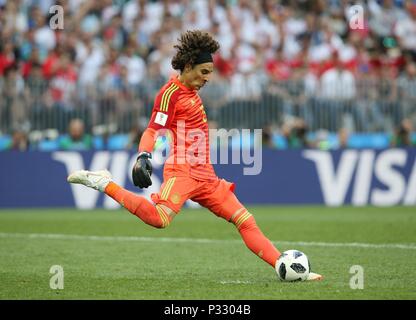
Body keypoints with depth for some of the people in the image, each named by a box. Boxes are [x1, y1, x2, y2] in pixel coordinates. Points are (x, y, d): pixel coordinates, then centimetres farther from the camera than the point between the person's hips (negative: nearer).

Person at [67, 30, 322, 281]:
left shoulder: (191, 91, 19)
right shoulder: (171, 93, -7)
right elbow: (153, 130, -17)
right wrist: (143, 157, -34)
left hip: (205, 176, 9)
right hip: (182, 171, -9)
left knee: (246, 221, 5)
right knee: (159, 219, -33)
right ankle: (104, 184, -21)